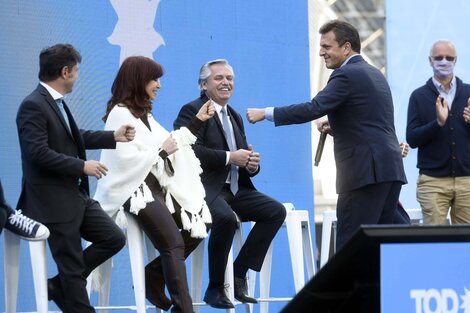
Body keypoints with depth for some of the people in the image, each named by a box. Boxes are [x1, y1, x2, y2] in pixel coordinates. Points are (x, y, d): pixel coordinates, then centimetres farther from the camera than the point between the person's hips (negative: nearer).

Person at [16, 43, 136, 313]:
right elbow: (38, 152, -25)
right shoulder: (33, 106, -18)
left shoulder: (57, 103, 10)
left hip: (77, 196, 9)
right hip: (54, 202, -9)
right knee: (72, 267, 0)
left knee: (114, 238, 9)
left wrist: (114, 137, 19)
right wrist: (82, 166, -21)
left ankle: (59, 286, 17)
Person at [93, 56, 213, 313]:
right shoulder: (120, 114, -7)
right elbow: (127, 159, -17)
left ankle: (152, 277, 5)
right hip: (135, 190, -9)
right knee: (174, 242, -25)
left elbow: (171, 143, 23)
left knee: (197, 228, -8)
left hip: (156, 186, 9)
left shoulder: (143, 114, 20)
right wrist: (162, 151, -7)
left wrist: (198, 121, 24)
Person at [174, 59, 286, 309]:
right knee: (226, 217, -35)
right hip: (204, 188, -8)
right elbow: (190, 151, -19)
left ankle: (238, 274, -5)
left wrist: (252, 164, -2)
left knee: (276, 211, -9)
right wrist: (230, 157, -19)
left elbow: (243, 157, 23)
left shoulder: (235, 117, 23)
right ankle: (215, 288, -18)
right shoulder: (192, 111, -3)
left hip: (235, 189, 8)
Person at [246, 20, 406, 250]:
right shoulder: (374, 74, 21)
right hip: (391, 169, 9)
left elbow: (313, 108, -18)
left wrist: (265, 114, -13)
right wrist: (338, 127, 16)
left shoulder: (347, 75, -8)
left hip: (367, 171, -9)